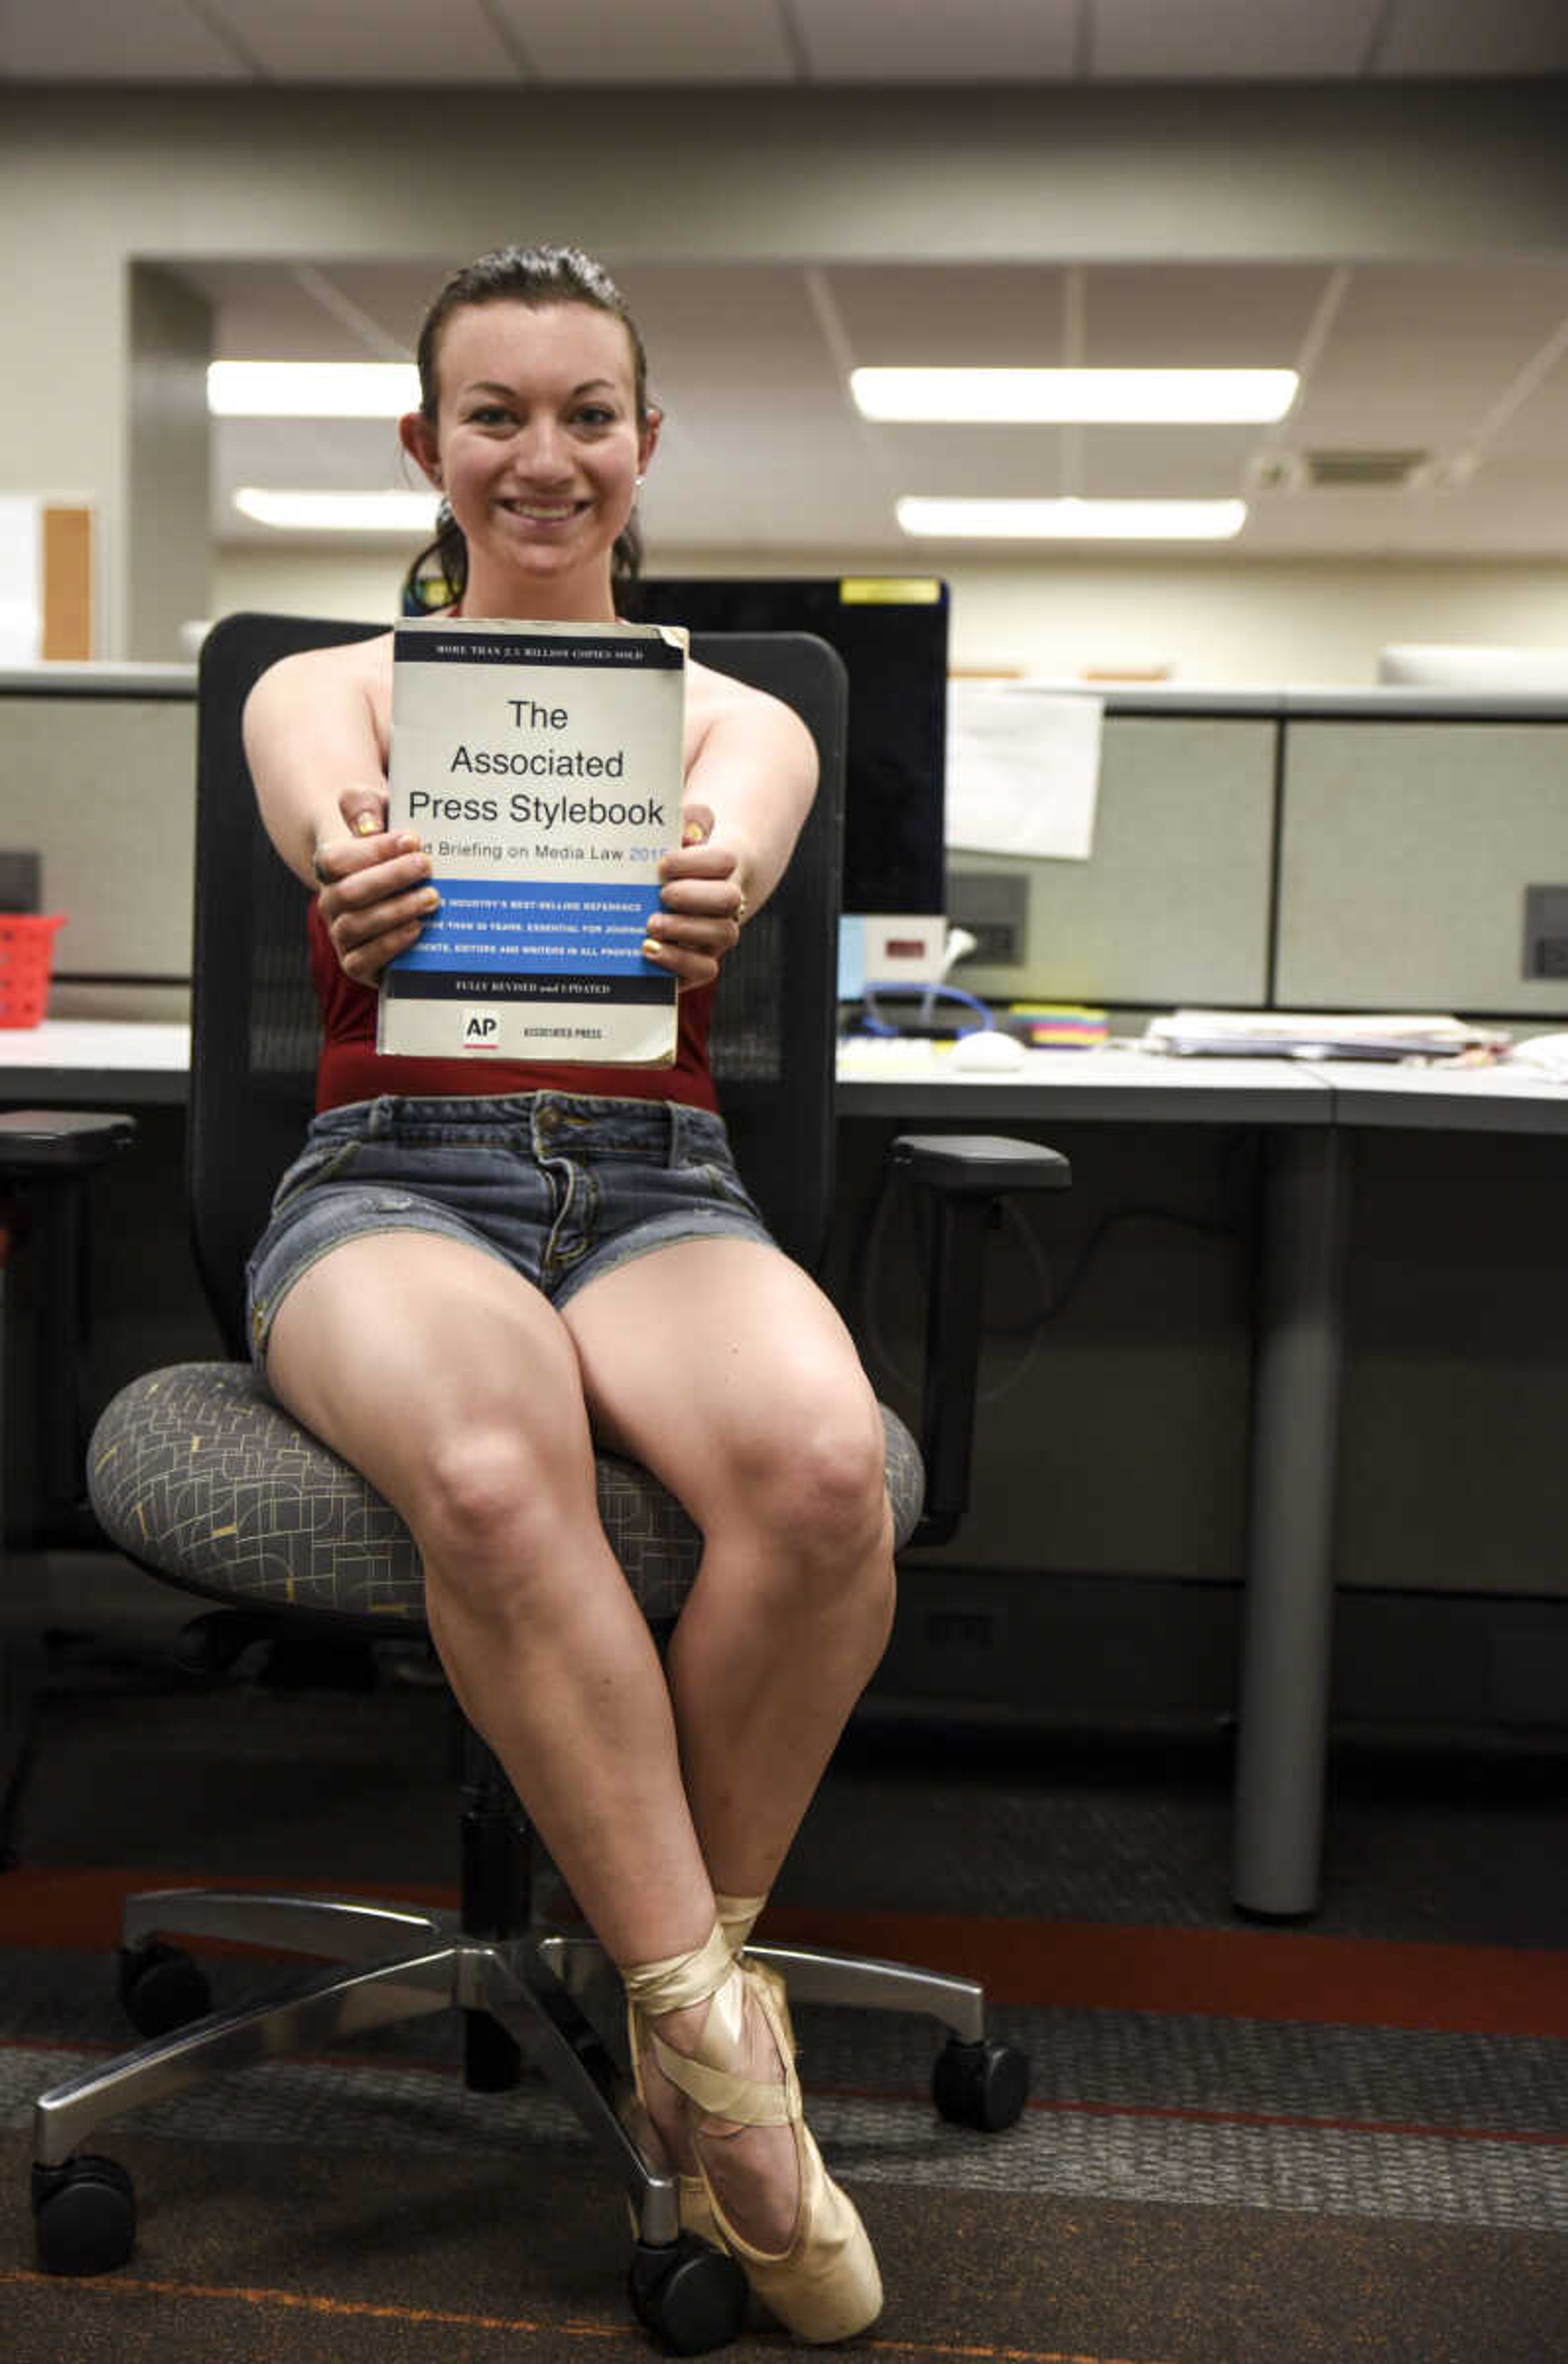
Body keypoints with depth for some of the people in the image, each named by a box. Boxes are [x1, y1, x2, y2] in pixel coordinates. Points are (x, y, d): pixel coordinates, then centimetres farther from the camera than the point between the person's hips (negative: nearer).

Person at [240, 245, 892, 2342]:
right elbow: (327, 810, -14)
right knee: (493, 1471, -38)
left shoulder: (734, 718, 16)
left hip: (658, 1189, 1)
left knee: (821, 1463, -34)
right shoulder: (327, 687, 13)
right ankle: (710, 2024, -22)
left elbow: (741, 824, -11)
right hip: (393, 1182, -1)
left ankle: (680, 1967, -11)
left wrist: (707, 893, -38)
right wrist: (355, 885, -41)